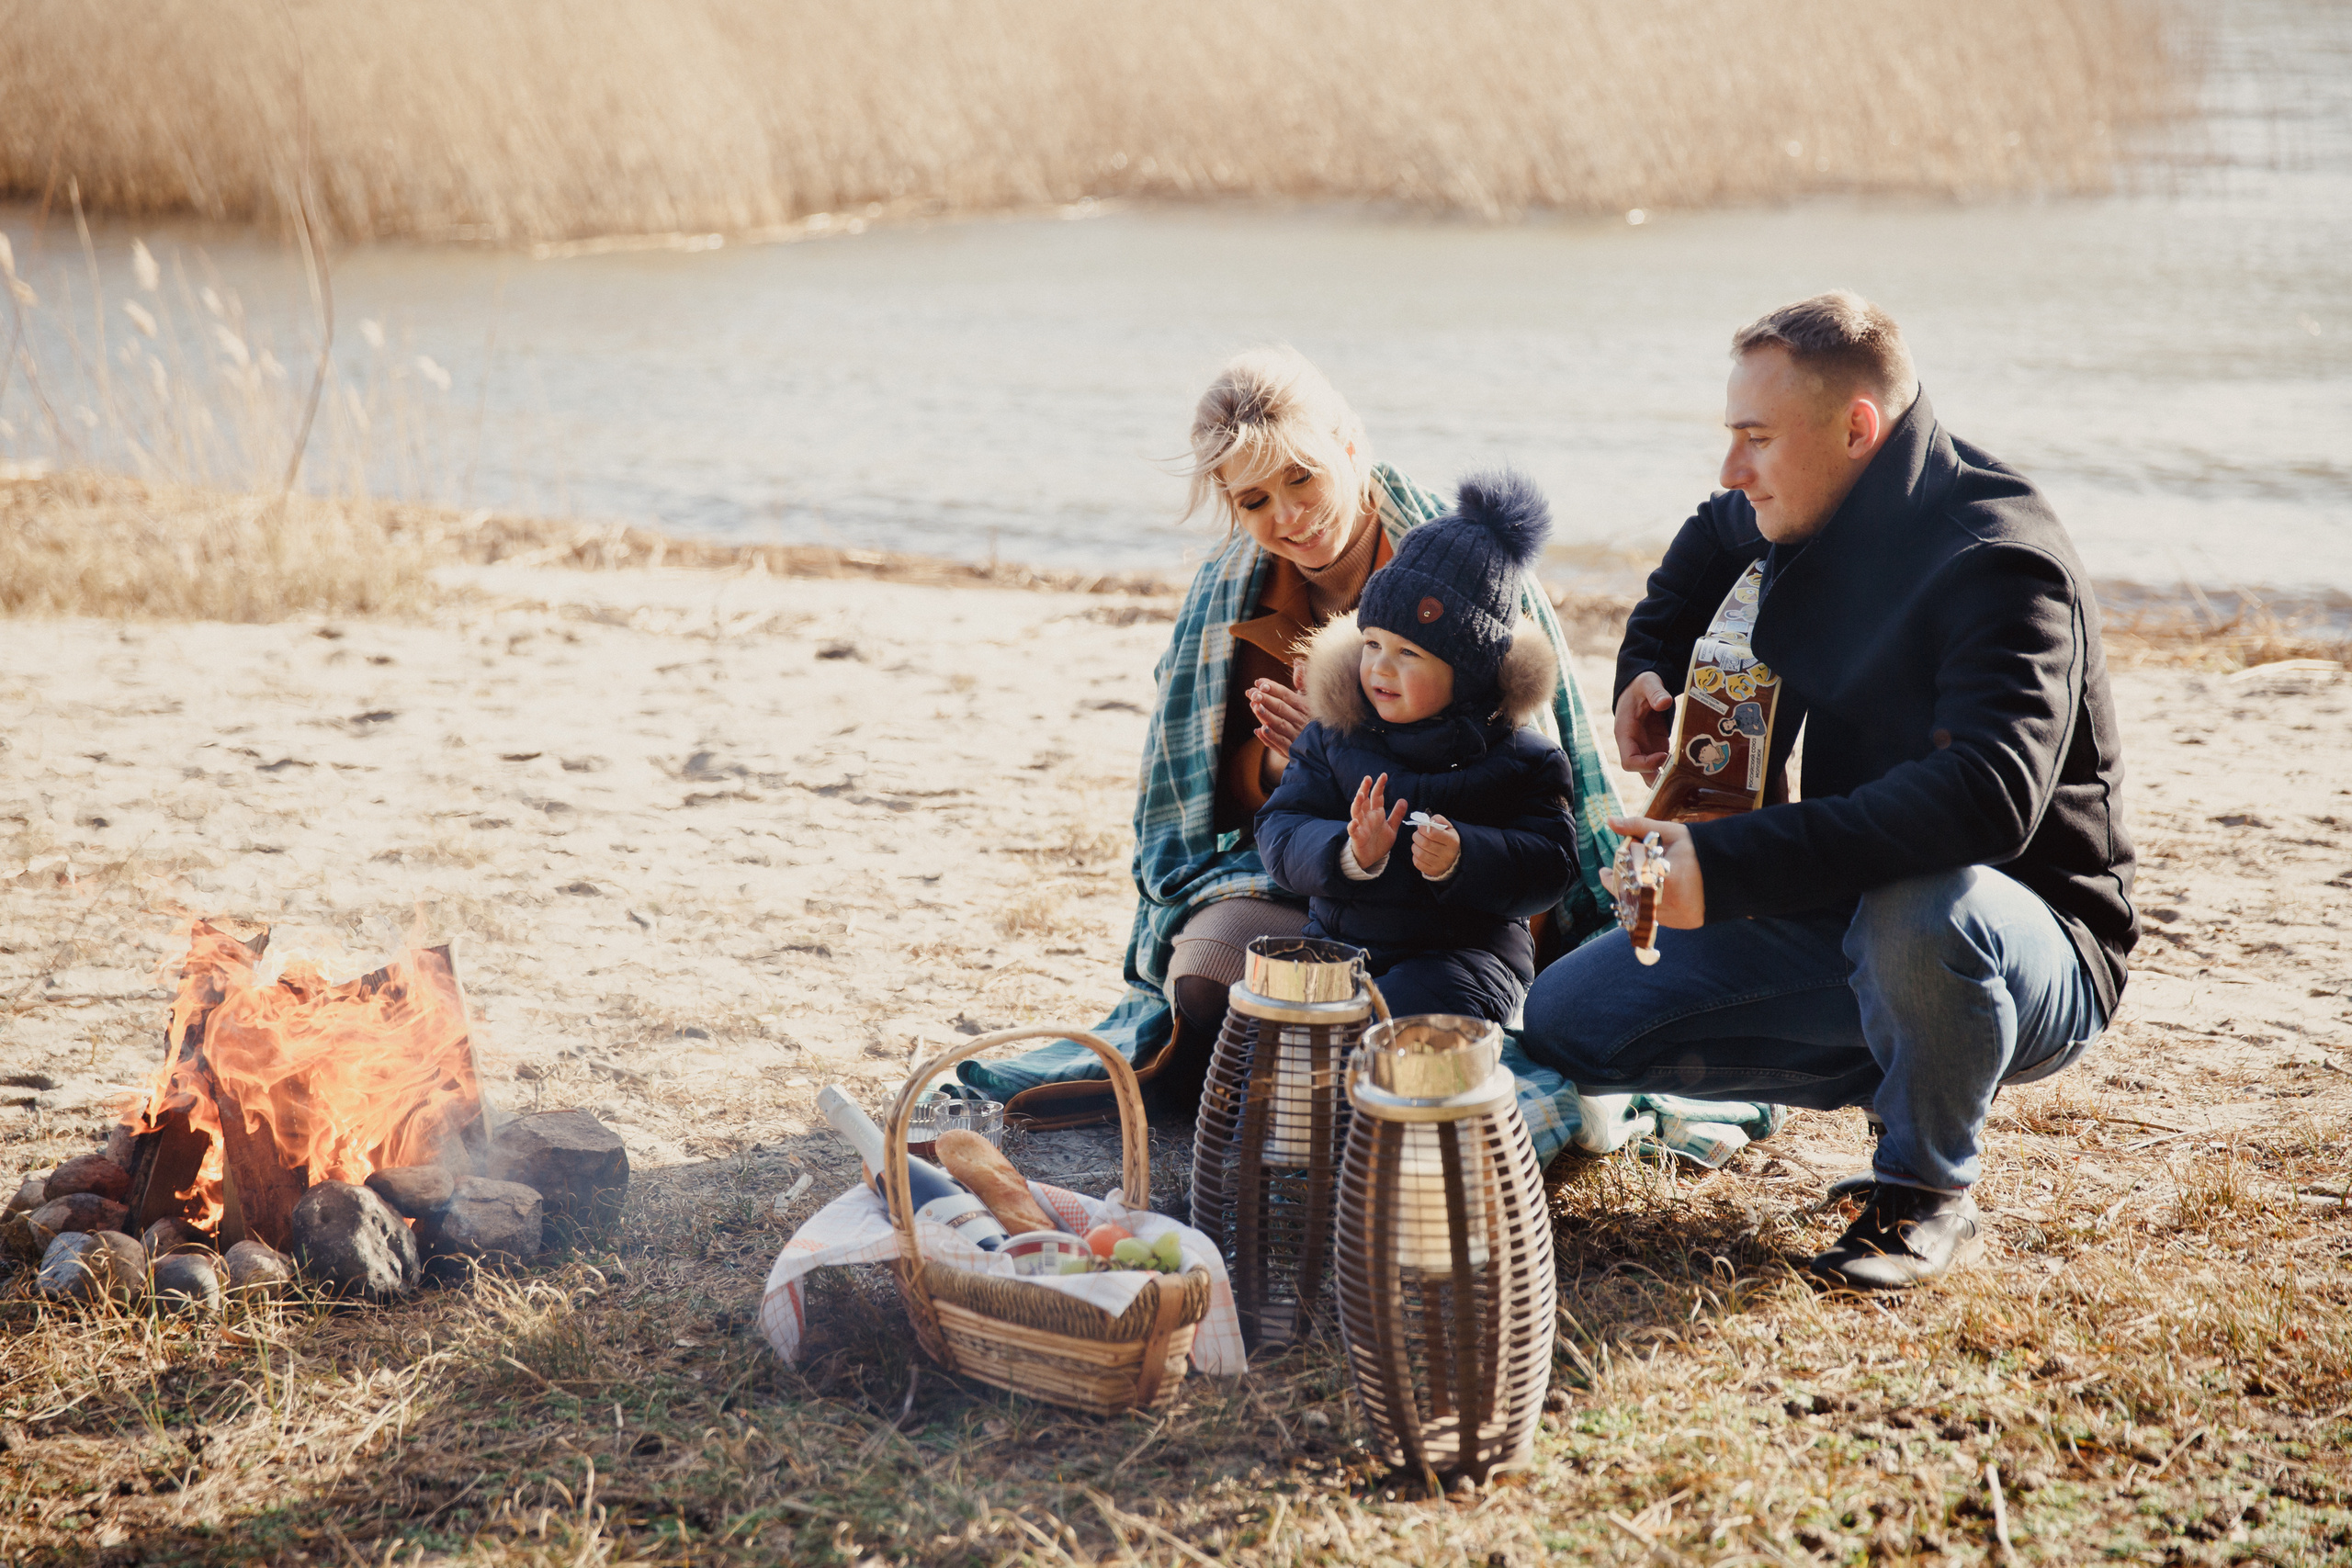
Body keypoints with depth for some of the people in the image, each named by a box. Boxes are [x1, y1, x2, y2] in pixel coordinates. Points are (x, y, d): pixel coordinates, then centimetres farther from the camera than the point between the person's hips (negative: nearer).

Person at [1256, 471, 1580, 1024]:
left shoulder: (1521, 757, -2)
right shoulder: (1333, 735, 6)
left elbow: (1549, 867, -5)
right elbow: (1282, 829, 0)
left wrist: (1461, 859, -23)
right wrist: (1350, 854, -21)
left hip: (1464, 948, -3)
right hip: (1338, 937, 3)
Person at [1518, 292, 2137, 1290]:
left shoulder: (1999, 562, -24)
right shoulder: (1803, 518, 2)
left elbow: (1989, 794, -41)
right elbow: (1710, 544, 30)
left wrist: (1725, 868, -45)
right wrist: (1649, 667, 11)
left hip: (2036, 952, -7)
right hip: (1845, 923, 8)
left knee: (1917, 907, -43)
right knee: (1564, 1023, -2)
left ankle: (1930, 1198, -13)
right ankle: (1906, 1066, 9)